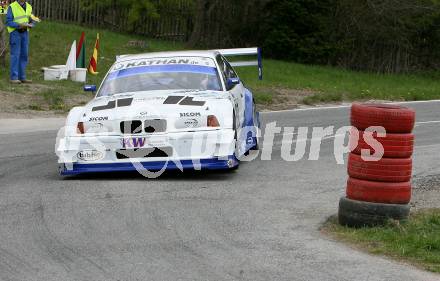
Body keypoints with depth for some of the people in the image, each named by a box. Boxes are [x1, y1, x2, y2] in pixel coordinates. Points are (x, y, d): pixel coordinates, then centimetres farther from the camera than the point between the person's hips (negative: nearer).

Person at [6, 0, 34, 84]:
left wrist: (31, 25, -11)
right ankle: (14, 78, -6)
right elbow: (8, 22, -11)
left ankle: (22, 77, 9)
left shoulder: (29, 7, 9)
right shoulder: (12, 7, -8)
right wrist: (19, 25, -24)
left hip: (25, 33, 6)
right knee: (15, 55, -8)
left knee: (24, 55, 5)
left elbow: (31, 21, 13)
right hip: (15, 32, -6)